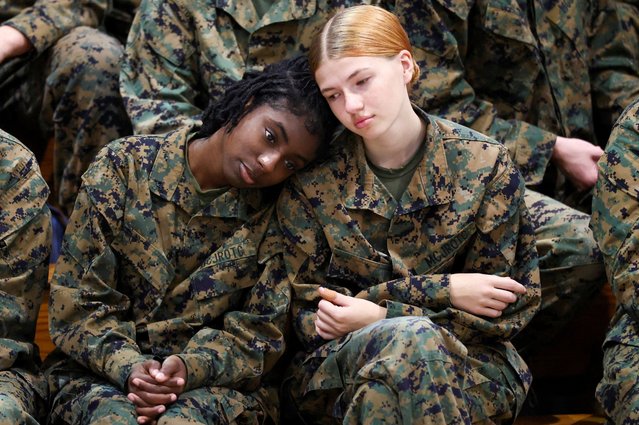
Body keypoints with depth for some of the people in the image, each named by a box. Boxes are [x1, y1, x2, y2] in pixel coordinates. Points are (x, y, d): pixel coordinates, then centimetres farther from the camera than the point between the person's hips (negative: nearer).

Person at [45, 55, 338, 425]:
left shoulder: (271, 216, 1)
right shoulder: (124, 166, -1)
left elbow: (258, 333, 1)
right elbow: (78, 303, -2)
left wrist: (190, 367, -18)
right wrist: (128, 367, -19)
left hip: (212, 382, 0)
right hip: (103, 370, 0)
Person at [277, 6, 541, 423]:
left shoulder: (485, 164, -3)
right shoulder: (310, 183, -2)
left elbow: (507, 311, -1)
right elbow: (308, 319, -2)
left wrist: (383, 315, -15)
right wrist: (439, 291, -14)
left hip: (468, 362, 1)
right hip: (334, 367, -1)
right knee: (410, 338, -36)